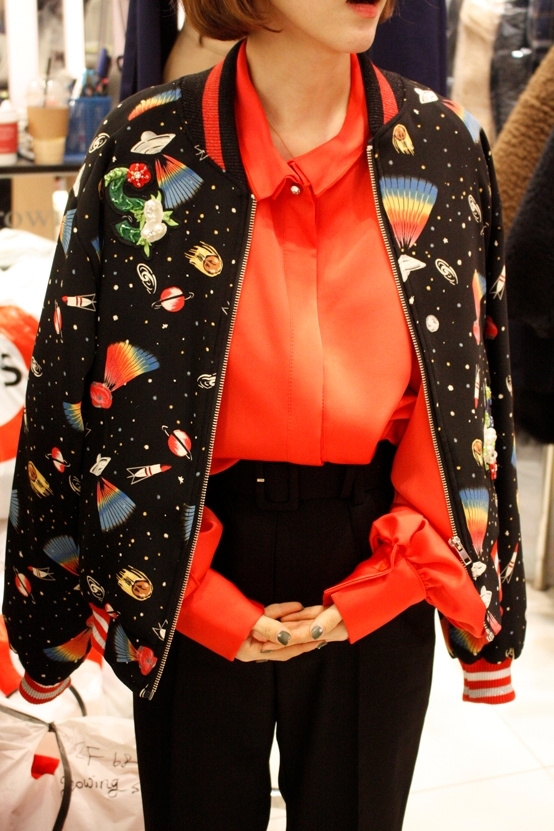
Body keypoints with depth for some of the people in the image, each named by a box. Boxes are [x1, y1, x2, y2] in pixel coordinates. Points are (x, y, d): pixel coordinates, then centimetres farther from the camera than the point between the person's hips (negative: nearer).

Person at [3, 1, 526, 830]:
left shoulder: (445, 148, -5)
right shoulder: (144, 155, -11)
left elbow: (473, 383, 1)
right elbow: (76, 395, -6)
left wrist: (386, 583, -6)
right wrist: (207, 606, -8)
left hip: (380, 592, 2)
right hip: (193, 581, -1)